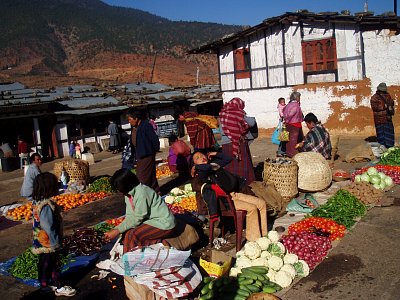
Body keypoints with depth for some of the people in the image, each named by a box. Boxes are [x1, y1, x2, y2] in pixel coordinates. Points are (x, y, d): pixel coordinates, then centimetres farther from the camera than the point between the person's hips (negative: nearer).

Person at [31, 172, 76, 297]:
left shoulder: (37, 202, 0)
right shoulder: (46, 206, -30)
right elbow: (49, 228, -27)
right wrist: (56, 243, -19)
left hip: (41, 243, 9)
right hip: (49, 244, -9)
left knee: (44, 264, 21)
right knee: (54, 264, 7)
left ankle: (45, 285, 37)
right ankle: (58, 288, 22)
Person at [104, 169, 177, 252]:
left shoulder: (141, 193, -25)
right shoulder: (129, 192, 2)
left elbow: (137, 219, -22)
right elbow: (130, 216, 2)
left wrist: (117, 231, -19)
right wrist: (115, 230, -11)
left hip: (163, 224, -10)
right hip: (152, 220, 10)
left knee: (131, 235, -22)